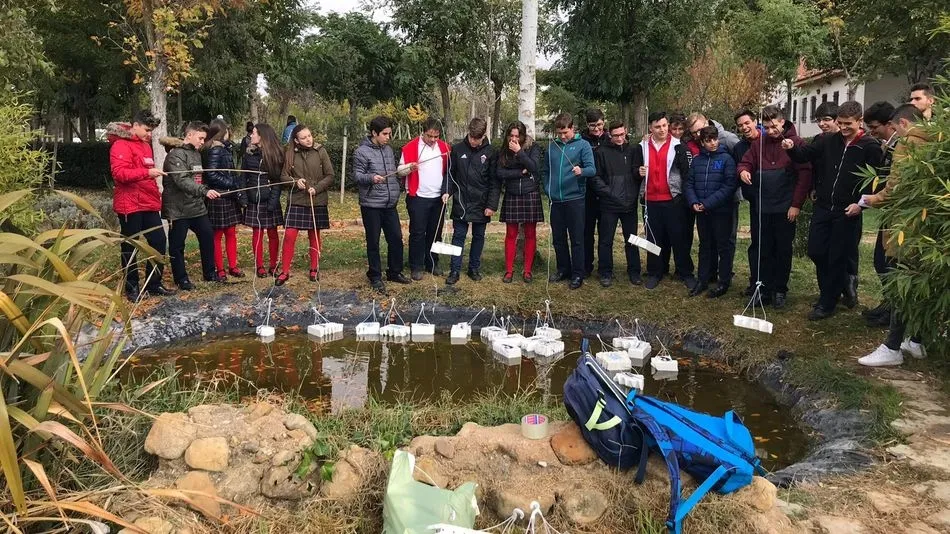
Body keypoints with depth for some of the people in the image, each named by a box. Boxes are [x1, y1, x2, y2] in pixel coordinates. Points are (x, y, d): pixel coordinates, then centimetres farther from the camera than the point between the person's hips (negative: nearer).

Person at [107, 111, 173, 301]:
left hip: (150, 204, 8)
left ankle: (153, 284, 17)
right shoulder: (121, 145, -10)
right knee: (130, 247, 2)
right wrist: (147, 172, -32)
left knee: (158, 241, 7)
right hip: (130, 205, -8)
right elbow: (119, 173, -23)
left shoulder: (145, 145, 18)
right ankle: (132, 288, 12)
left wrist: (156, 194, 20)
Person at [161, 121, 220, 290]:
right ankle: (181, 279, 14)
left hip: (197, 206, 8)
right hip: (178, 209, -8)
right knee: (177, 245, 3)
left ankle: (210, 273, 24)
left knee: (208, 236, 11)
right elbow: (182, 181, -26)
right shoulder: (176, 154, -14)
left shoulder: (196, 153, 14)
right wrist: (204, 191, -34)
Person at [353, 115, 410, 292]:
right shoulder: (362, 152, -8)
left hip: (390, 205, 6)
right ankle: (375, 276, 15)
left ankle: (395, 272, 26)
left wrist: (396, 192, 15)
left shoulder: (388, 149, 13)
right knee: (373, 242, 3)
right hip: (371, 205, -6)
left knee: (396, 238, 11)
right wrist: (371, 178, -29)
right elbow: (357, 175, -12)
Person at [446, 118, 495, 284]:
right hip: (460, 202, 0)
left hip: (481, 203, 0)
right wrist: (447, 191, -11)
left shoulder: (490, 152, -3)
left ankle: (474, 268, 23)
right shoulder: (458, 149, -2)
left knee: (478, 236, 10)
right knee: (458, 236, 3)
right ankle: (454, 270, 8)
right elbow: (451, 174, 4)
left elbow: (494, 181, -3)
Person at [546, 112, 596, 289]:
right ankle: (563, 269, 26)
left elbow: (591, 169, -13)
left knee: (577, 239, 2)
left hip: (575, 198, -4)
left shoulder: (583, 145, -3)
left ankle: (578, 274, 9)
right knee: (558, 238, 12)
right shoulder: (552, 146, 8)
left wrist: (581, 171, -34)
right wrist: (547, 189, 5)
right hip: (555, 199, 4)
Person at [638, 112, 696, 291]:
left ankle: (686, 273, 14)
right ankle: (654, 273, 18)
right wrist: (639, 172, -6)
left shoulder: (678, 146, -1)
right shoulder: (643, 147, 7)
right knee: (654, 238, 9)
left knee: (679, 237, 4)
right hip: (650, 201, 2)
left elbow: (685, 172, -2)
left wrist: (685, 195, -7)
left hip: (673, 200, -2)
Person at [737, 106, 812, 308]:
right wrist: (743, 170, -12)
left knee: (783, 250, 5)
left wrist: (796, 204, -12)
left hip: (785, 208, -4)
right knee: (764, 250, 7)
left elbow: (805, 174, -7)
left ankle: (780, 290, 15)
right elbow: (746, 162, 14)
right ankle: (764, 289, 15)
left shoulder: (796, 143, -4)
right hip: (762, 207, 4)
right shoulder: (760, 143, 8)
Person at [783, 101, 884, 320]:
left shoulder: (870, 147, -7)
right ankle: (830, 290, 30)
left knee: (837, 258, 3)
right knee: (815, 251, 8)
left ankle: (827, 303, 15)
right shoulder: (828, 141, 4)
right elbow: (805, 154, 3)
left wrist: (861, 203, -16)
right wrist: (792, 148, -18)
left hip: (848, 212, -4)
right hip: (823, 207, 4)